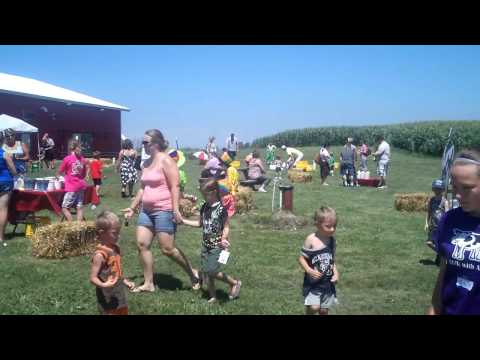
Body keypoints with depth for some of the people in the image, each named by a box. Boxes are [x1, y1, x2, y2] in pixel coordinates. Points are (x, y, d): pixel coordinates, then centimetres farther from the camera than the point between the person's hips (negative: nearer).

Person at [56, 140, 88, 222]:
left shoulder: (67, 159, -9)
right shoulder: (82, 159, 5)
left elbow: (59, 172, 3)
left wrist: (57, 176, 24)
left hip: (72, 187, -5)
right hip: (81, 186, 6)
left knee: (65, 208, 2)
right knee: (79, 207, 7)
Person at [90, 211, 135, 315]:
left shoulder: (116, 248, 6)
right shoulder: (100, 254, -20)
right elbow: (93, 277, -21)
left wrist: (125, 282, 16)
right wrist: (103, 285, -37)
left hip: (120, 294, 9)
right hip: (108, 298, -8)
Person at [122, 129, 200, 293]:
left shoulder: (166, 160, -11)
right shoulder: (146, 163, 14)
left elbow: (175, 186, -17)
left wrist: (175, 209, -24)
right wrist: (132, 207, 20)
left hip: (164, 211, -9)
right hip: (146, 210, 9)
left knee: (167, 249, -5)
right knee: (142, 244, 3)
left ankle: (192, 273, 15)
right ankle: (148, 283, 14)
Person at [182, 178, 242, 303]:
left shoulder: (221, 208, -15)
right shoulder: (205, 207, 6)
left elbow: (226, 227, -12)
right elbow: (199, 223, 17)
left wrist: (224, 239, -31)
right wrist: (183, 221, 13)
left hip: (217, 245, -7)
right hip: (206, 244, 7)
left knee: (212, 271, -9)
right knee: (206, 272, 7)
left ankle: (234, 283, 11)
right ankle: (212, 296, 19)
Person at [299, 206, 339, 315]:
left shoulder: (332, 240, 1)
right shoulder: (311, 240, -15)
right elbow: (302, 258, -9)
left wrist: (335, 273, -2)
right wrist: (309, 270, -23)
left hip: (327, 282, 5)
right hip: (313, 282, -4)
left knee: (324, 310, 11)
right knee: (314, 307, -18)